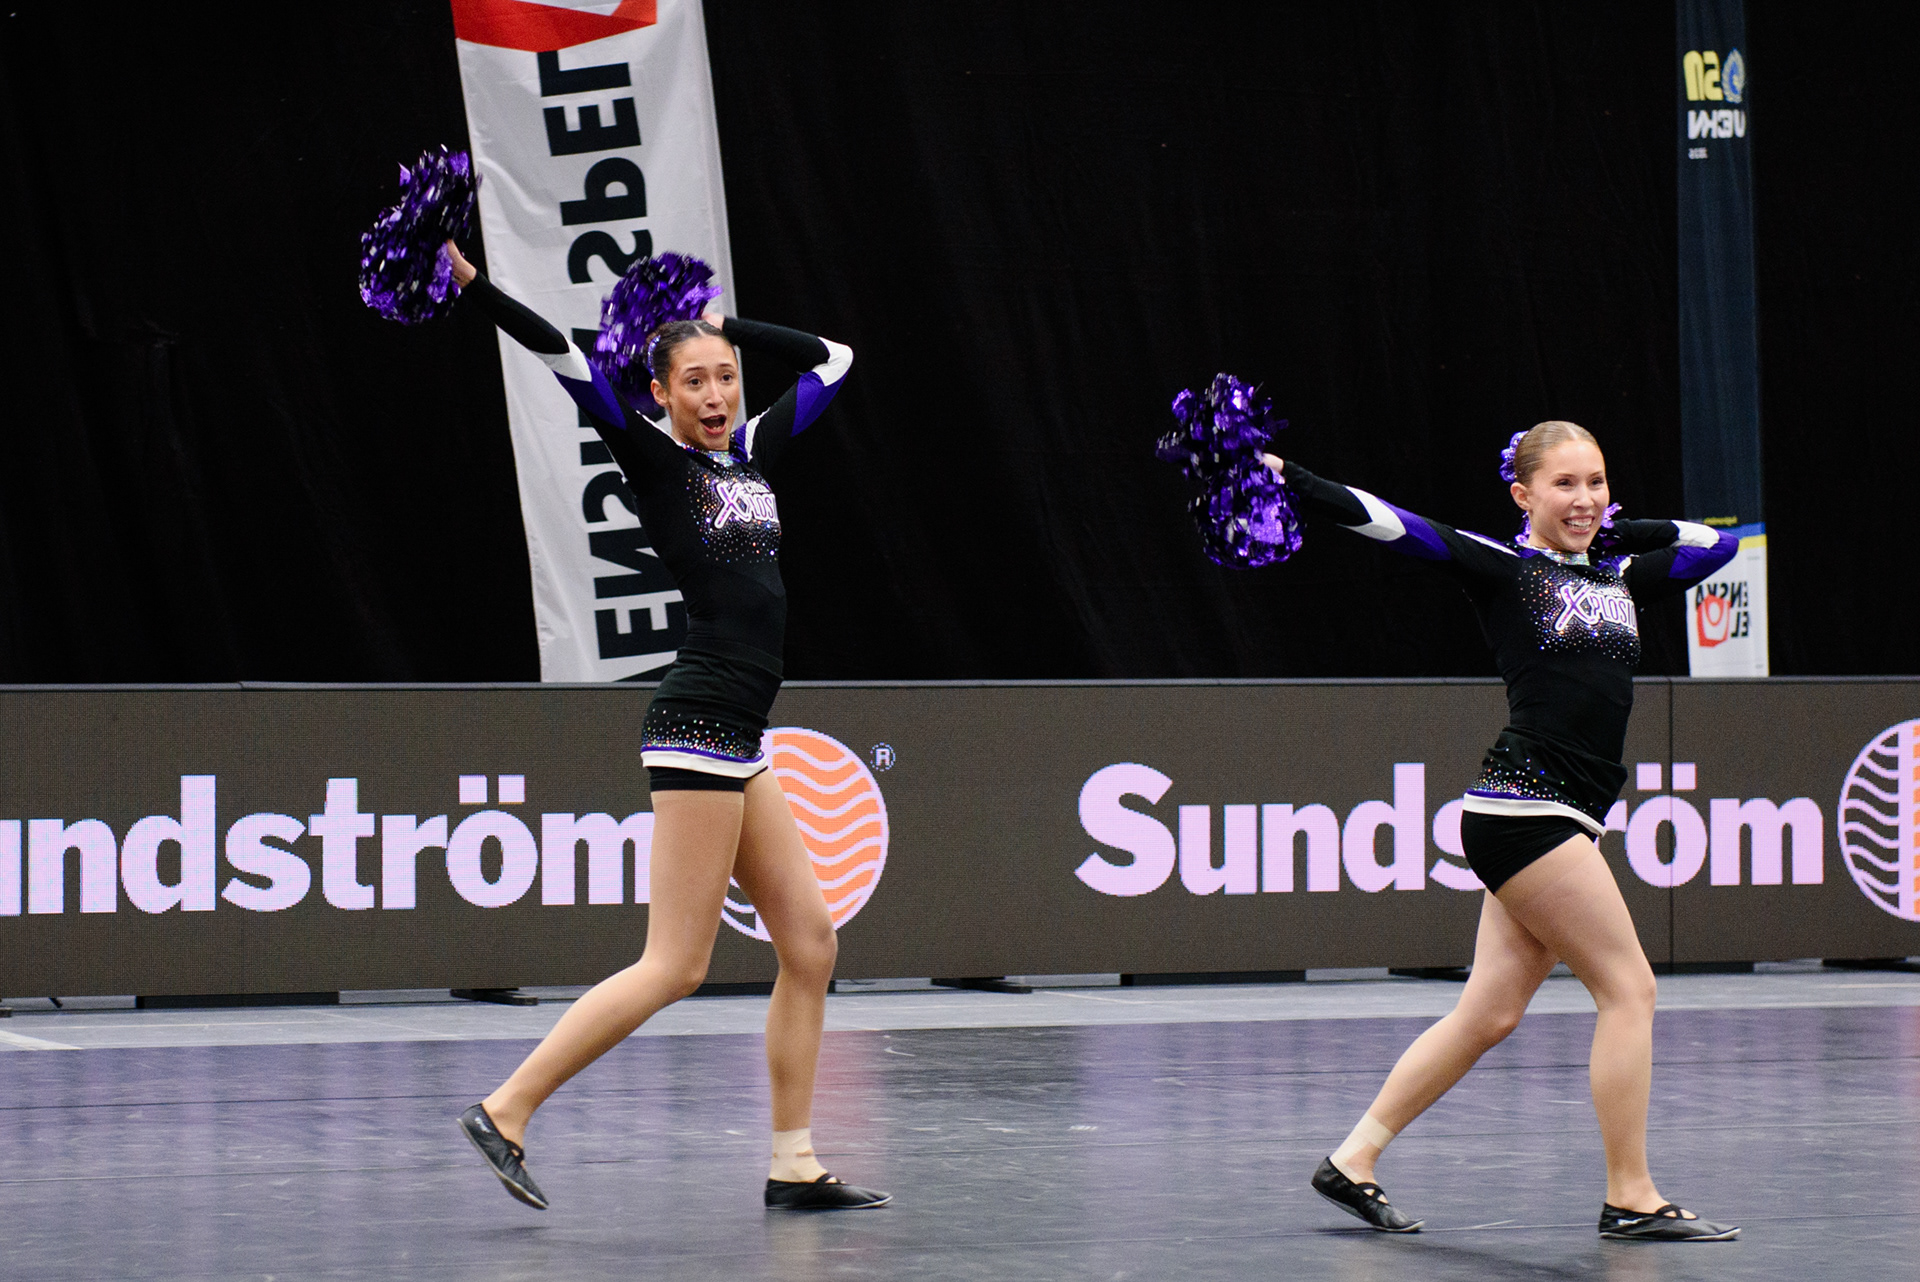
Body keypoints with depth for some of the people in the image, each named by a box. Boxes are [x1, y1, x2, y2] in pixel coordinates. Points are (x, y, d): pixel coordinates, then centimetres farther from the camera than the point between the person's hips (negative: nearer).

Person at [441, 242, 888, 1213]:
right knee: (675, 966, -10)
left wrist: (724, 325, 21)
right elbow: (568, 362, -15)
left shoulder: (750, 453, 16)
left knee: (809, 943, 7)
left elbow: (830, 359, 26)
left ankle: (794, 1167, 11)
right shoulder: (653, 458, -3)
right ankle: (506, 1112, -6)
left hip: (737, 741, 9)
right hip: (698, 722, -8)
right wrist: (472, 287, -19)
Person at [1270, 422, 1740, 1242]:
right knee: (1629, 987, -7)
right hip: (1522, 810, -8)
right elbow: (1381, 522, -7)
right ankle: (1631, 1199, -1)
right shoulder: (1500, 567, -2)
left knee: (1489, 1015, 8)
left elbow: (1719, 542, 28)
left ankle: (1353, 1160, 16)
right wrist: (1280, 478, -16)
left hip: (1558, 824, 8)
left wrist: (1615, 531, 18)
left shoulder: (1621, 578, 17)